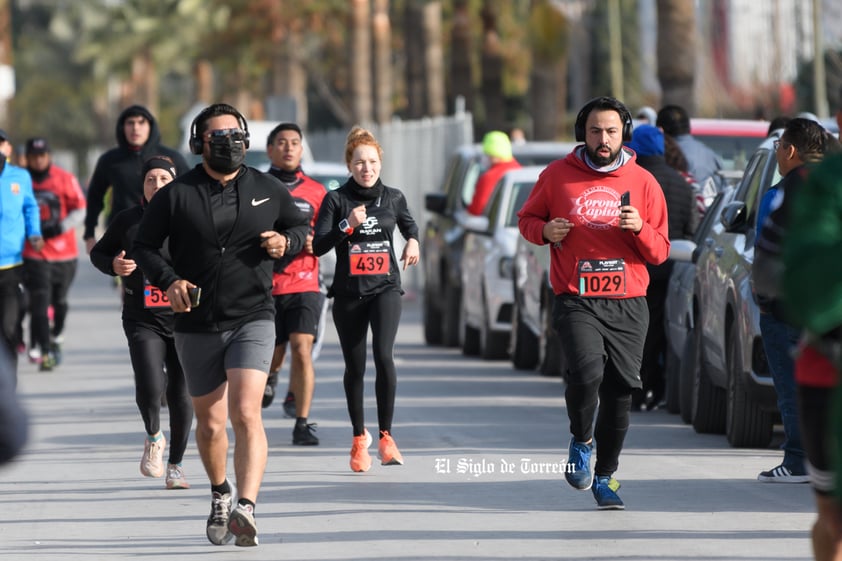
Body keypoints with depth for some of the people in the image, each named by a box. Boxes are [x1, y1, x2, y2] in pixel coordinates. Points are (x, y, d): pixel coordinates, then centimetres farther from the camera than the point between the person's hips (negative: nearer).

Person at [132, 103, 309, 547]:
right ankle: (220, 495, 38)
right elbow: (144, 246, 4)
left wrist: (287, 241, -4)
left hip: (252, 320, -1)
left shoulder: (266, 190, 5)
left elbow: (301, 225, 20)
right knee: (210, 424, 11)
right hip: (197, 325, 1)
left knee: (245, 413, -20)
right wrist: (168, 281, -13)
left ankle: (246, 507, -30)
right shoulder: (176, 195, 0)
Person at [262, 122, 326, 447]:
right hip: (265, 286, 0)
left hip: (304, 284, 0)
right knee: (272, 356, 8)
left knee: (302, 350, -15)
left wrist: (315, 243, -10)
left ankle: (302, 424, -11)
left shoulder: (316, 192, 8)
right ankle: (270, 376, 47)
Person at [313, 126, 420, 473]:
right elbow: (318, 246, -9)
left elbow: (409, 223, 28)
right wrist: (347, 226, -21)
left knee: (383, 356, -20)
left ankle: (386, 436, -12)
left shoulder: (393, 198, 6)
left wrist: (413, 241, 8)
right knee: (354, 367, 7)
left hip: (385, 288, 0)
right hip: (348, 293, 0)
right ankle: (359, 438, 25)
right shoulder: (336, 200, -2)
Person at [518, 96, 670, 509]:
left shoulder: (642, 182, 7)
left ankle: (605, 476, 21)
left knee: (619, 391, 2)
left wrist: (639, 229, -12)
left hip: (628, 305, 2)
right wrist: (544, 230, -6)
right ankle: (581, 441, 5)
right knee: (587, 371, -24)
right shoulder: (558, 176, 4)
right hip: (576, 301, -2)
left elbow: (660, 252, 9)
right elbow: (526, 218, 17)